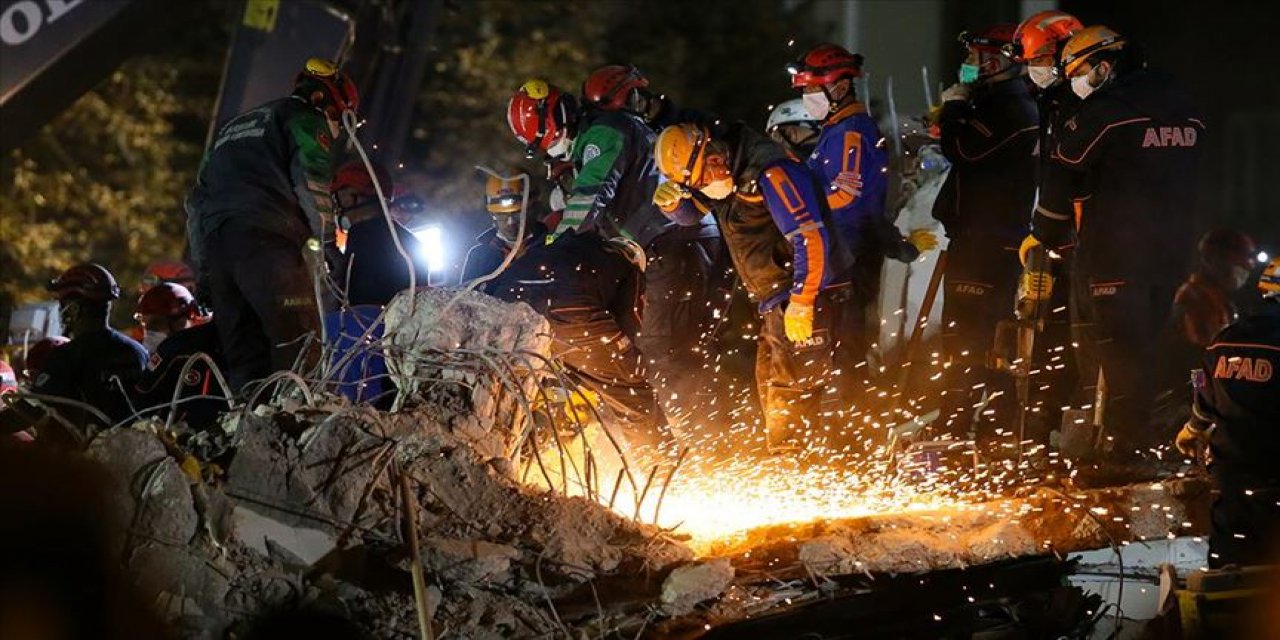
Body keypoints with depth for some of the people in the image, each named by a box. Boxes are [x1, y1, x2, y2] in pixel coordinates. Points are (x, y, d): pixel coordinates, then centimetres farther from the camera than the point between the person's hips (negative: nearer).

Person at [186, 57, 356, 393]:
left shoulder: (231, 128, 35)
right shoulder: (304, 119, 12)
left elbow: (196, 202, 31)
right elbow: (312, 185, -6)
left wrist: (203, 270, 28)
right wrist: (327, 243, -3)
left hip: (216, 245, 7)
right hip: (269, 239, -7)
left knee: (243, 357, 3)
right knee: (299, 349, -13)